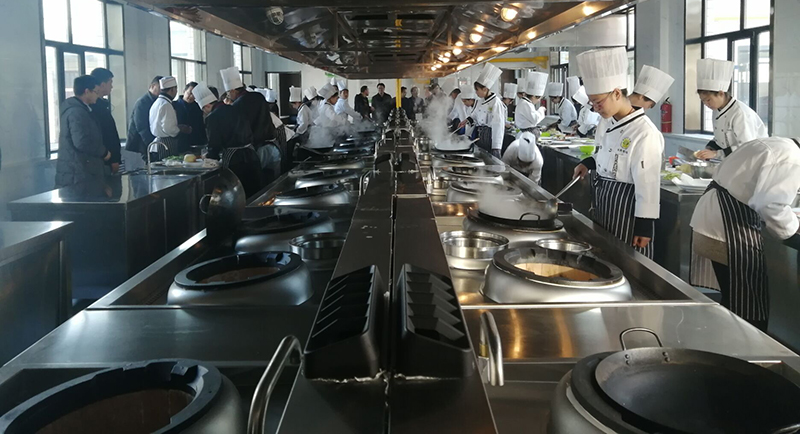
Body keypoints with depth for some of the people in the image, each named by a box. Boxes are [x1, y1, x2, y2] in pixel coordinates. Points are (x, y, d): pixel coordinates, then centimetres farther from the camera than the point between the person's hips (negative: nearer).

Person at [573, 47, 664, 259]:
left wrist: (644, 227, -20)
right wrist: (589, 163, 7)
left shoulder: (645, 133, -21)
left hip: (626, 214, -9)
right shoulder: (613, 126, 7)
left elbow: (648, 185, -21)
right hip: (605, 210, 9)